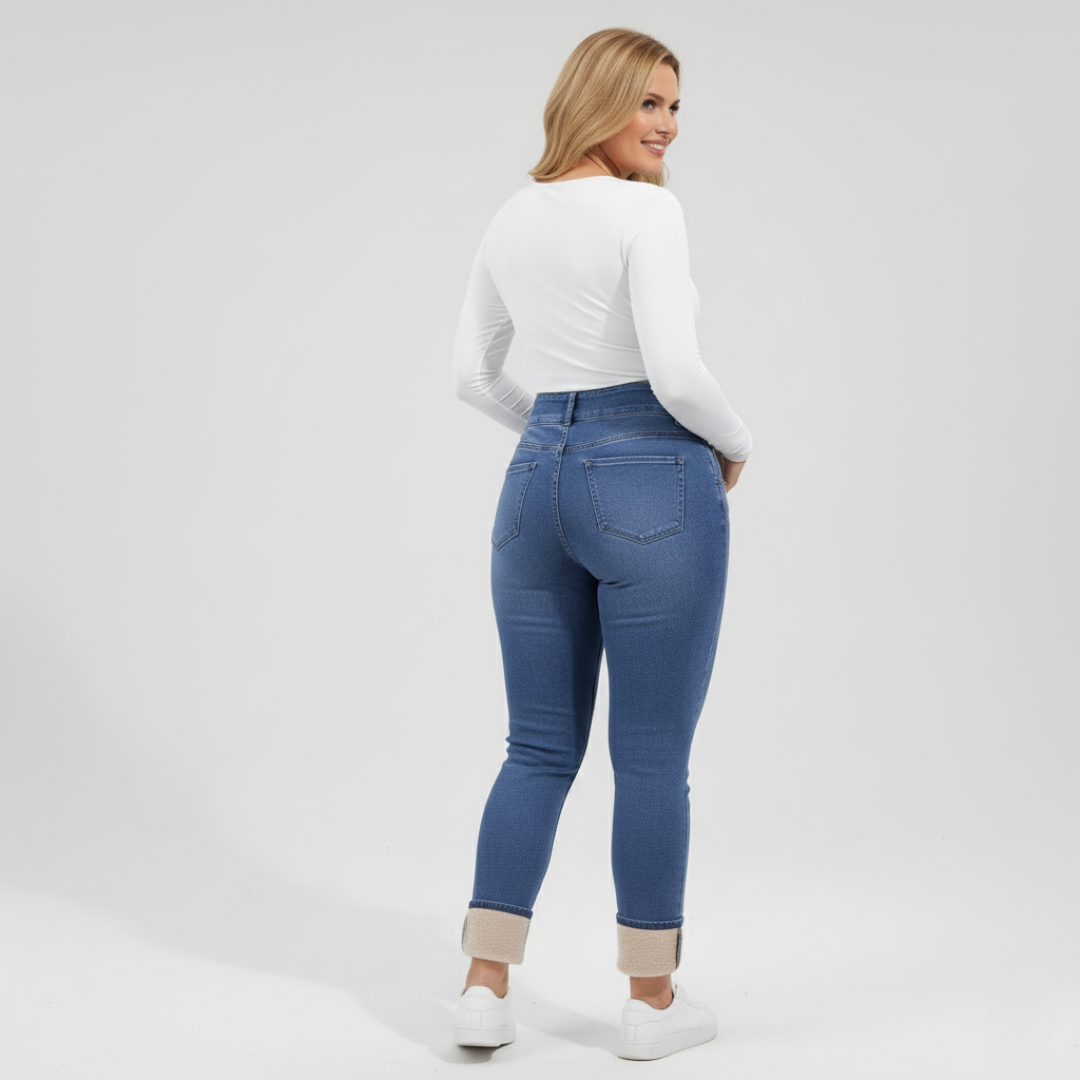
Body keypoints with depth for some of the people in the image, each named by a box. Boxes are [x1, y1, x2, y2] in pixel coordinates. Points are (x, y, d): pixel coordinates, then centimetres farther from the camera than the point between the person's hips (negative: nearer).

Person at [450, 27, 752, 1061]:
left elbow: (473, 374, 16)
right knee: (653, 757, 5)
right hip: (651, 490, -6)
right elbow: (675, 371, -20)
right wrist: (733, 444, -1)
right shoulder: (647, 211, -12)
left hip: (536, 483, 6)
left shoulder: (510, 218, 10)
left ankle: (485, 990, 12)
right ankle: (652, 1001, 16)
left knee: (539, 751, 13)